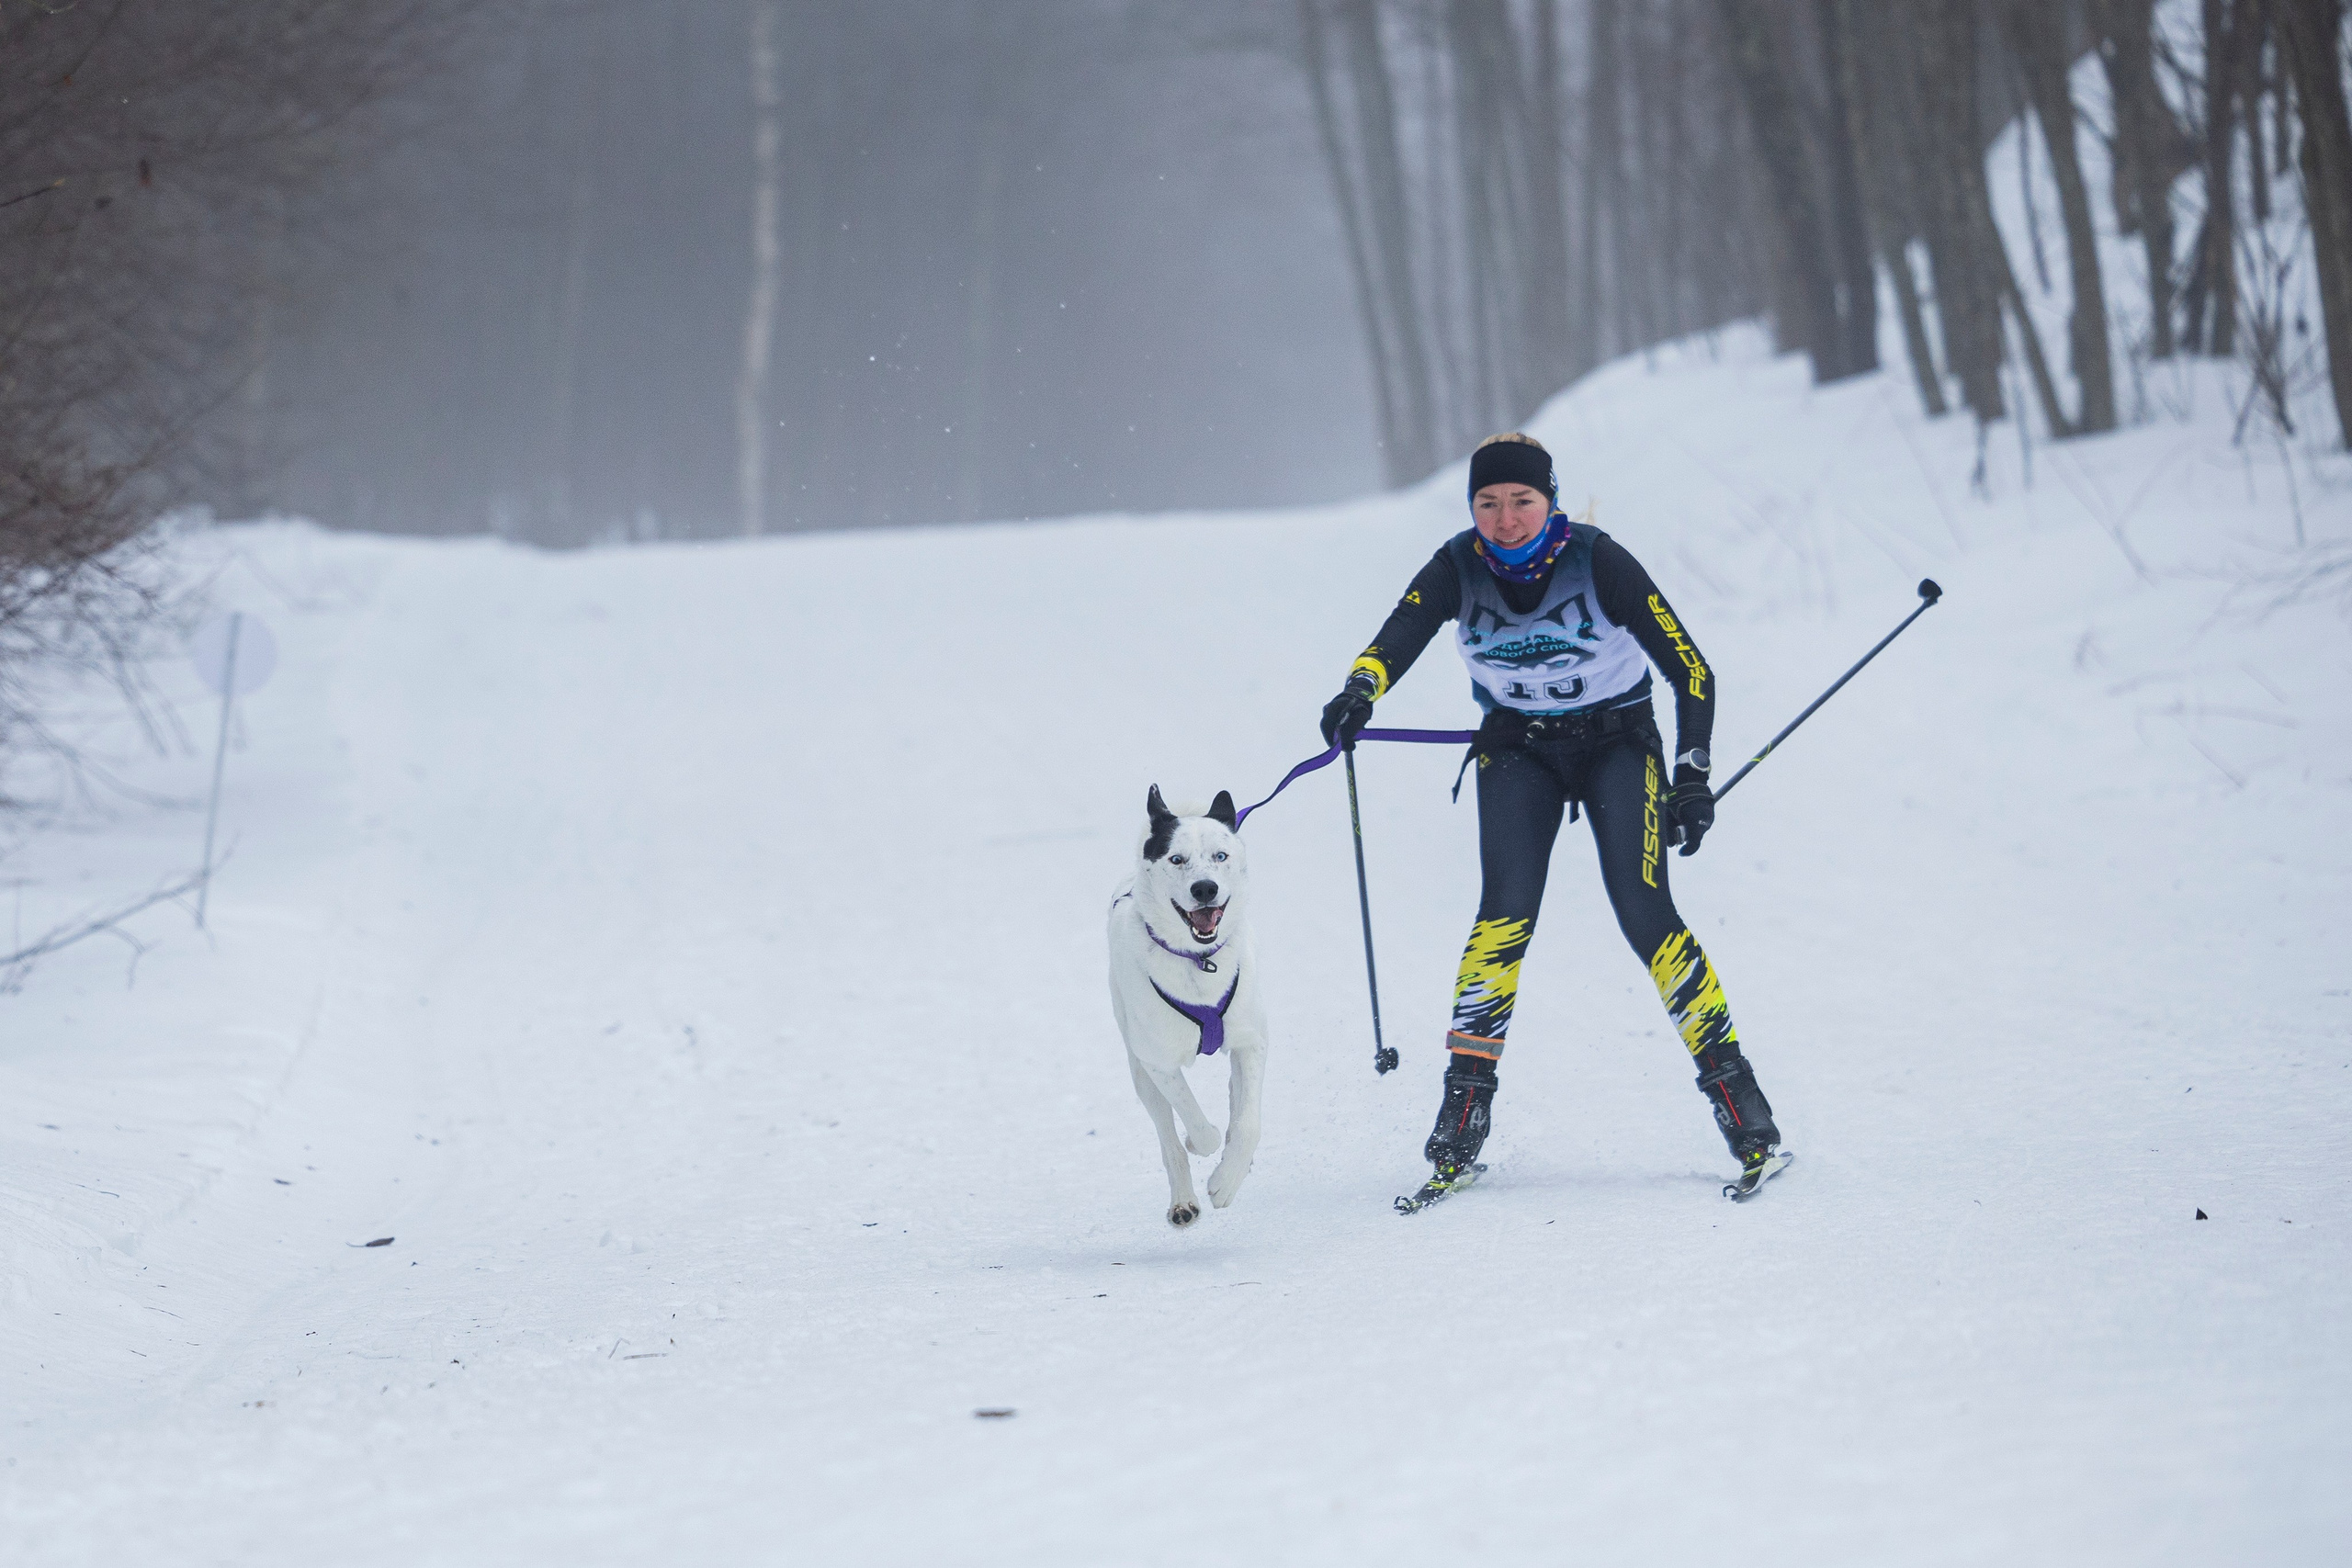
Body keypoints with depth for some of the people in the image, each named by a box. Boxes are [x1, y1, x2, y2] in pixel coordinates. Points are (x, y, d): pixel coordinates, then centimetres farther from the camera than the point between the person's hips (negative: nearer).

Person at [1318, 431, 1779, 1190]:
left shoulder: (1597, 561, -21)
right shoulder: (1458, 569, -14)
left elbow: (1691, 670, -18)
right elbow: (1399, 636, -31)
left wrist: (1692, 777, -24)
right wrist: (1359, 691, -53)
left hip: (1616, 741, -2)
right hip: (1518, 749, 2)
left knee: (1644, 914, -16)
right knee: (1505, 912, -17)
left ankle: (1728, 1077, -6)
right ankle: (1467, 1094, -11)